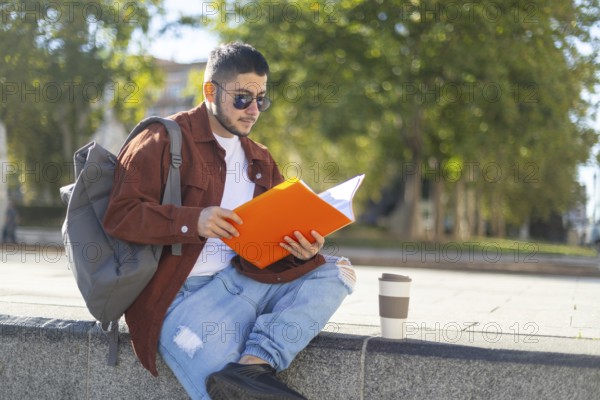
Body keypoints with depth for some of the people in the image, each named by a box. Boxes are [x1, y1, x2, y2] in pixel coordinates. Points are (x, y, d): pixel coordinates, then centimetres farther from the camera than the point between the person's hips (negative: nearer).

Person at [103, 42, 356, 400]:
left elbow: (282, 226, 19)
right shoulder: (164, 141, -1)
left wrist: (302, 246, -6)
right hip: (184, 294, -7)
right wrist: (191, 222, -23)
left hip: (245, 277, 8)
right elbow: (119, 215, -9)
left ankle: (253, 365, -31)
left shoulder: (260, 160, 21)